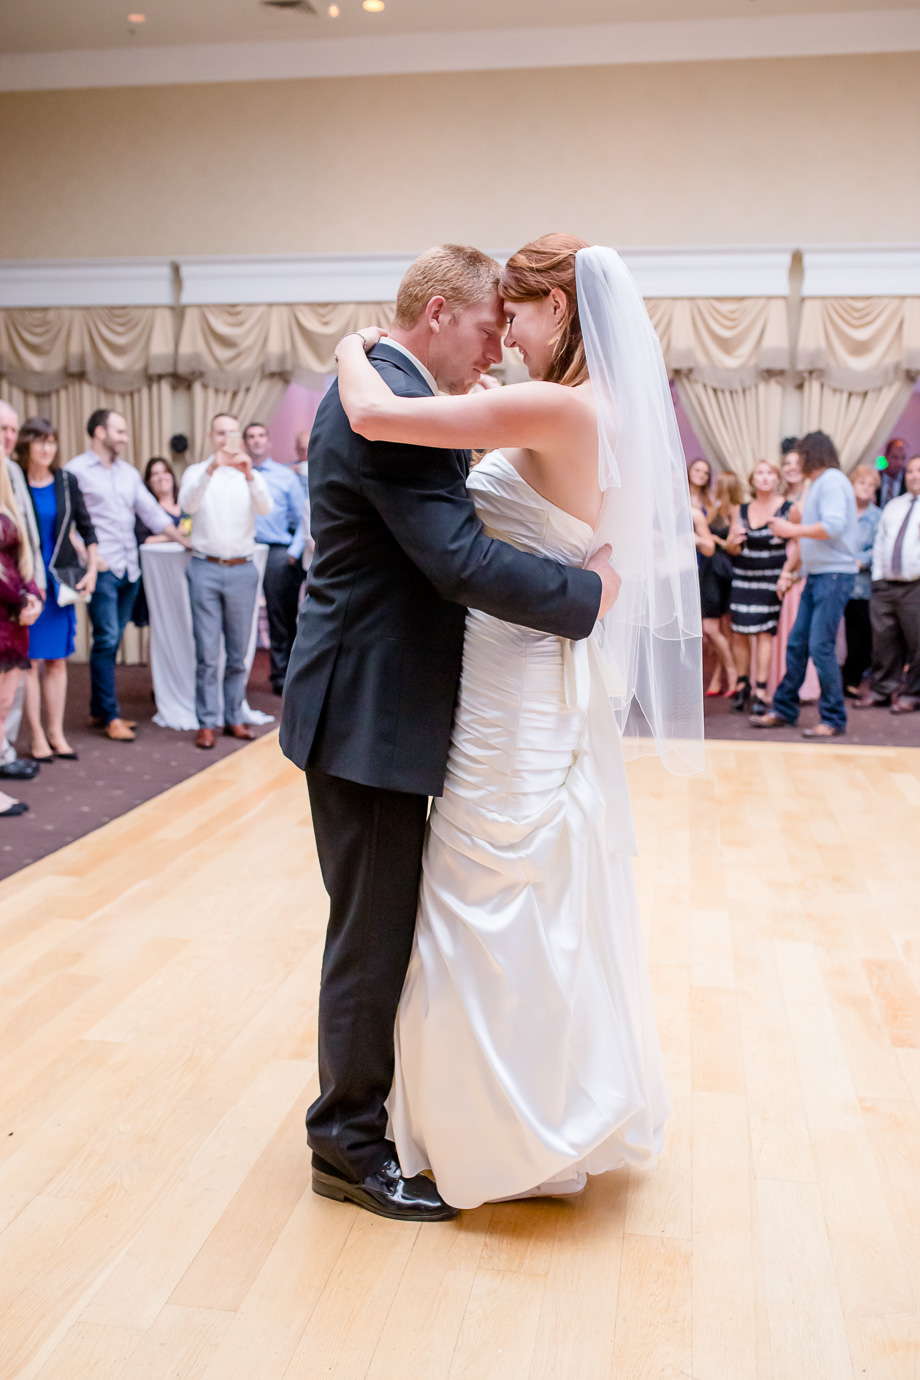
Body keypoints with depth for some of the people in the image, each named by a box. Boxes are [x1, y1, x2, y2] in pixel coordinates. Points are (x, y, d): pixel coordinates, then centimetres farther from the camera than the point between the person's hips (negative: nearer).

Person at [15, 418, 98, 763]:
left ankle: (56, 733, 16)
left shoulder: (66, 482, 5)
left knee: (58, 660, 8)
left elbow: (86, 528, 12)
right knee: (31, 660, -1)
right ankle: (37, 736, 7)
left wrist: (92, 569, 4)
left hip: (62, 579, 3)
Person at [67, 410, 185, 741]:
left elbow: (152, 512, 18)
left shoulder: (129, 473, 17)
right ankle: (110, 716, -2)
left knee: (112, 641, 9)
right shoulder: (76, 470, -3)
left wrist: (188, 541, 11)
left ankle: (99, 710, 17)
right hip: (102, 569, -6)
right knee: (107, 639, -8)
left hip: (129, 569, 6)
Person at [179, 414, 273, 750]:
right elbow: (187, 504, -15)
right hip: (205, 569, -2)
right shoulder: (196, 472, 6)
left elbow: (266, 509, -11)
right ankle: (207, 723, 3)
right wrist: (211, 470, -31)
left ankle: (235, 718, 16)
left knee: (238, 653, 8)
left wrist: (250, 475, -28)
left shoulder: (250, 475, 9)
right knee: (207, 653, -2)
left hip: (242, 569, 2)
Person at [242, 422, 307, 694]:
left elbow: (301, 518, 7)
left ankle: (281, 676, 8)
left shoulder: (287, 475, 10)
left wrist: (294, 551, -5)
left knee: (281, 618, 0)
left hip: (278, 553, -1)